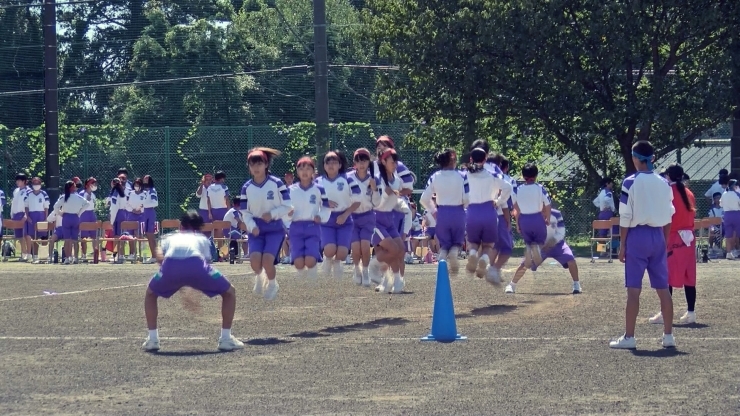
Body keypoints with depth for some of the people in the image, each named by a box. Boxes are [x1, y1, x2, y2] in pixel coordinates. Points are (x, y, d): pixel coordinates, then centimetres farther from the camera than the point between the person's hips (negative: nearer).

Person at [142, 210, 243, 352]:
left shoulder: (171, 238, 39)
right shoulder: (203, 239, 39)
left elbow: (159, 257, 20)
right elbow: (207, 261, 32)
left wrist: (178, 283, 25)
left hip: (170, 265, 1)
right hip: (196, 264, -1)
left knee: (150, 294, 33)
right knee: (229, 292, 23)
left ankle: (152, 339, 24)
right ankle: (226, 339, 18)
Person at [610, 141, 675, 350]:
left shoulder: (630, 182, -8)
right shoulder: (663, 183, 6)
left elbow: (625, 217, -9)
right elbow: (668, 217, 10)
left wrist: (622, 245, -3)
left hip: (637, 235, -4)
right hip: (658, 235, 5)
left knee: (634, 289, -4)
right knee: (663, 288, 9)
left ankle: (629, 337, -3)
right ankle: (668, 335, 12)